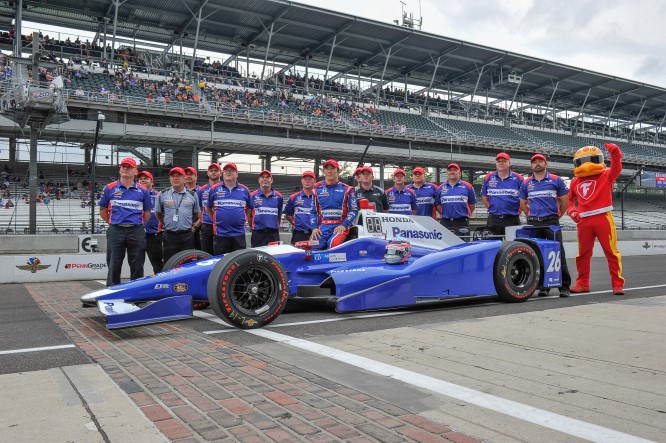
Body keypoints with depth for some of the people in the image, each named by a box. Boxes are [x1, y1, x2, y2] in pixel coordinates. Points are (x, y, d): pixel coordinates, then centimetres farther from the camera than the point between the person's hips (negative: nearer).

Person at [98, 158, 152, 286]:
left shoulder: (142, 191, 7)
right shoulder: (110, 188, 6)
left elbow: (147, 213, 14)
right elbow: (103, 211, 11)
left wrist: (138, 225, 9)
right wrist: (113, 223, 8)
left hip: (137, 232, 0)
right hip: (115, 231, 0)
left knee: (137, 267, 5)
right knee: (114, 266, 4)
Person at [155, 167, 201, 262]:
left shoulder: (192, 195, 6)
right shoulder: (162, 195, 4)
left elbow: (196, 214, 15)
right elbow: (158, 213, 13)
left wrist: (193, 226, 8)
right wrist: (166, 225, 10)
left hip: (187, 236, 1)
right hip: (169, 236, -1)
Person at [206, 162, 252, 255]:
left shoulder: (244, 190, 7)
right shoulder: (214, 189, 4)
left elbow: (249, 208, 18)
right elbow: (208, 208, 14)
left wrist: (244, 219, 8)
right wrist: (216, 220, 8)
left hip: (239, 234, 1)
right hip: (220, 234, -1)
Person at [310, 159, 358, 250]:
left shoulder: (347, 189, 8)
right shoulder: (317, 189, 16)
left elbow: (354, 210, 3)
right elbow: (313, 211, 19)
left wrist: (344, 225, -10)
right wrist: (314, 228, 3)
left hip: (340, 226, -3)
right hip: (322, 227, 3)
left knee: (333, 243, -34)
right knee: (312, 246, -24)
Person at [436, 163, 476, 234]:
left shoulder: (467, 186, 5)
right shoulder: (441, 188, 11)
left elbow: (472, 204, 11)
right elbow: (437, 205, 16)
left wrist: (465, 215, 8)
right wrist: (444, 215, 9)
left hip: (462, 223, -2)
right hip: (445, 223, 2)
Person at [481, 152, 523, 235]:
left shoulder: (518, 178, 3)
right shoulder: (488, 178, 8)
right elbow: (484, 198, 15)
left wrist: (518, 211, 2)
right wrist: (491, 209, 7)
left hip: (512, 219, -2)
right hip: (493, 219, 2)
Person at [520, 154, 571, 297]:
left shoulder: (556, 180, 4)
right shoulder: (526, 183, 11)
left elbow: (565, 200, 9)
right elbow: (523, 204, 20)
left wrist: (557, 215, 10)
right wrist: (532, 216, 14)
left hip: (552, 222, -3)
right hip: (533, 223, 3)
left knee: (558, 253, -7)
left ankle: (564, 286, -1)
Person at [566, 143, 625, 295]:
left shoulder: (606, 176, 7)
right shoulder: (575, 182, 14)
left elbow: (616, 168, -10)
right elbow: (569, 199, 22)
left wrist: (615, 153, -25)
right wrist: (572, 211, 5)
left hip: (603, 218, -3)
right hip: (584, 221, 3)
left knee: (612, 252, -2)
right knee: (583, 254, 10)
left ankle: (618, 284, 6)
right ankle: (583, 283, 22)